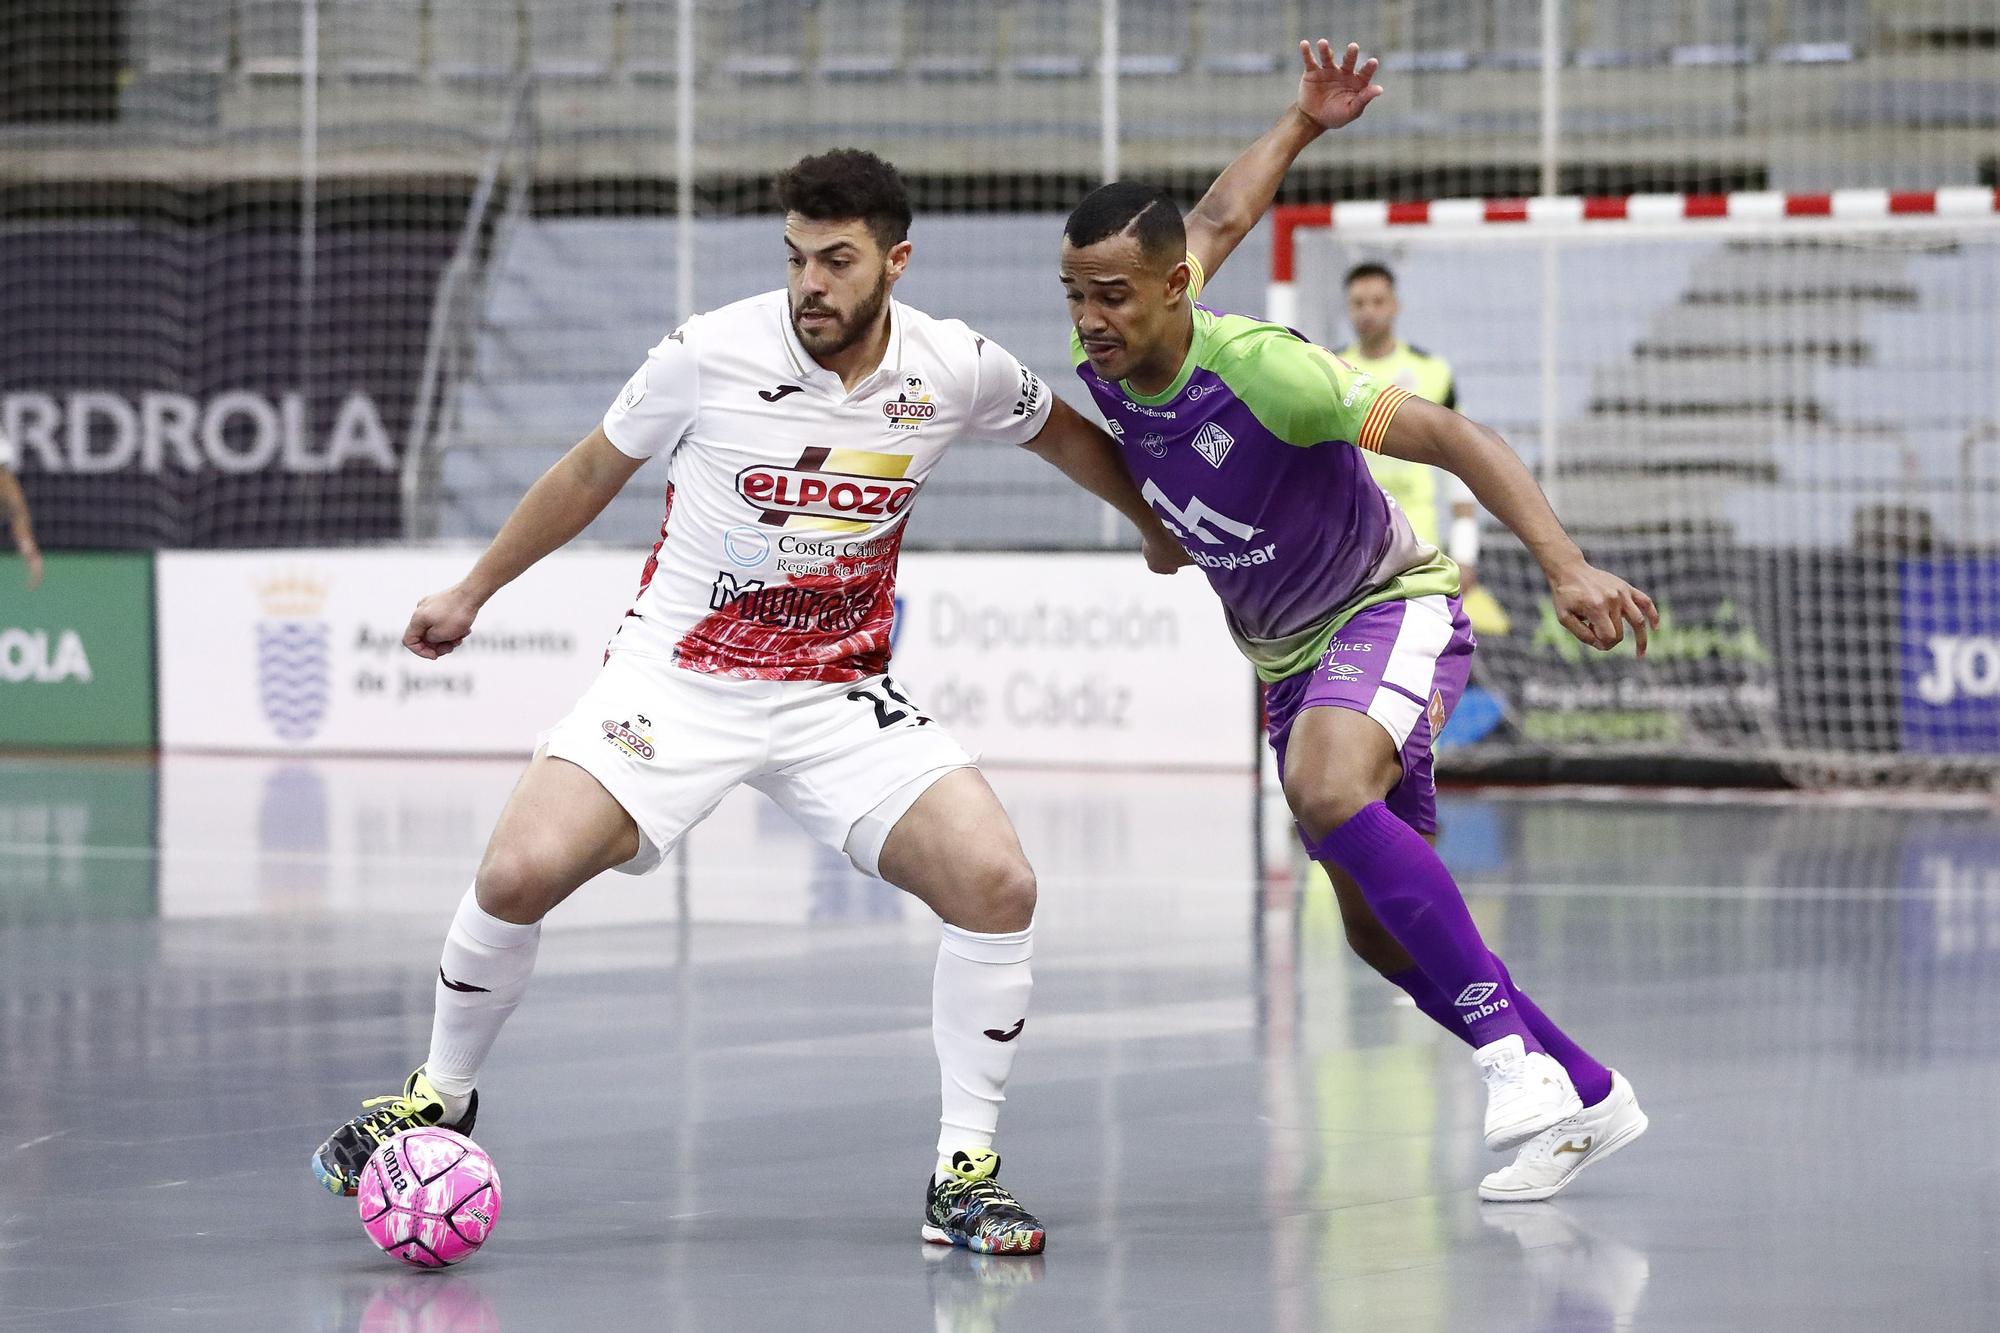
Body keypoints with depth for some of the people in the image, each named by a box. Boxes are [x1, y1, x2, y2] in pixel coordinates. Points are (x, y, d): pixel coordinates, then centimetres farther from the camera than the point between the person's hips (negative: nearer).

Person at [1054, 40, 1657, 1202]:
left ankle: (1511, 1047, -32)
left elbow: (1452, 437, -32)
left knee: (1327, 794, -37)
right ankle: (1587, 1102, 22)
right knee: (1382, 931, 7)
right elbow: (1217, 222, 6)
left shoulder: (1260, 369, -31)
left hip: (1392, 606, -8)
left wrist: (1565, 564, -42)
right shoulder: (1102, 363, -11)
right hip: (1289, 655, 8)